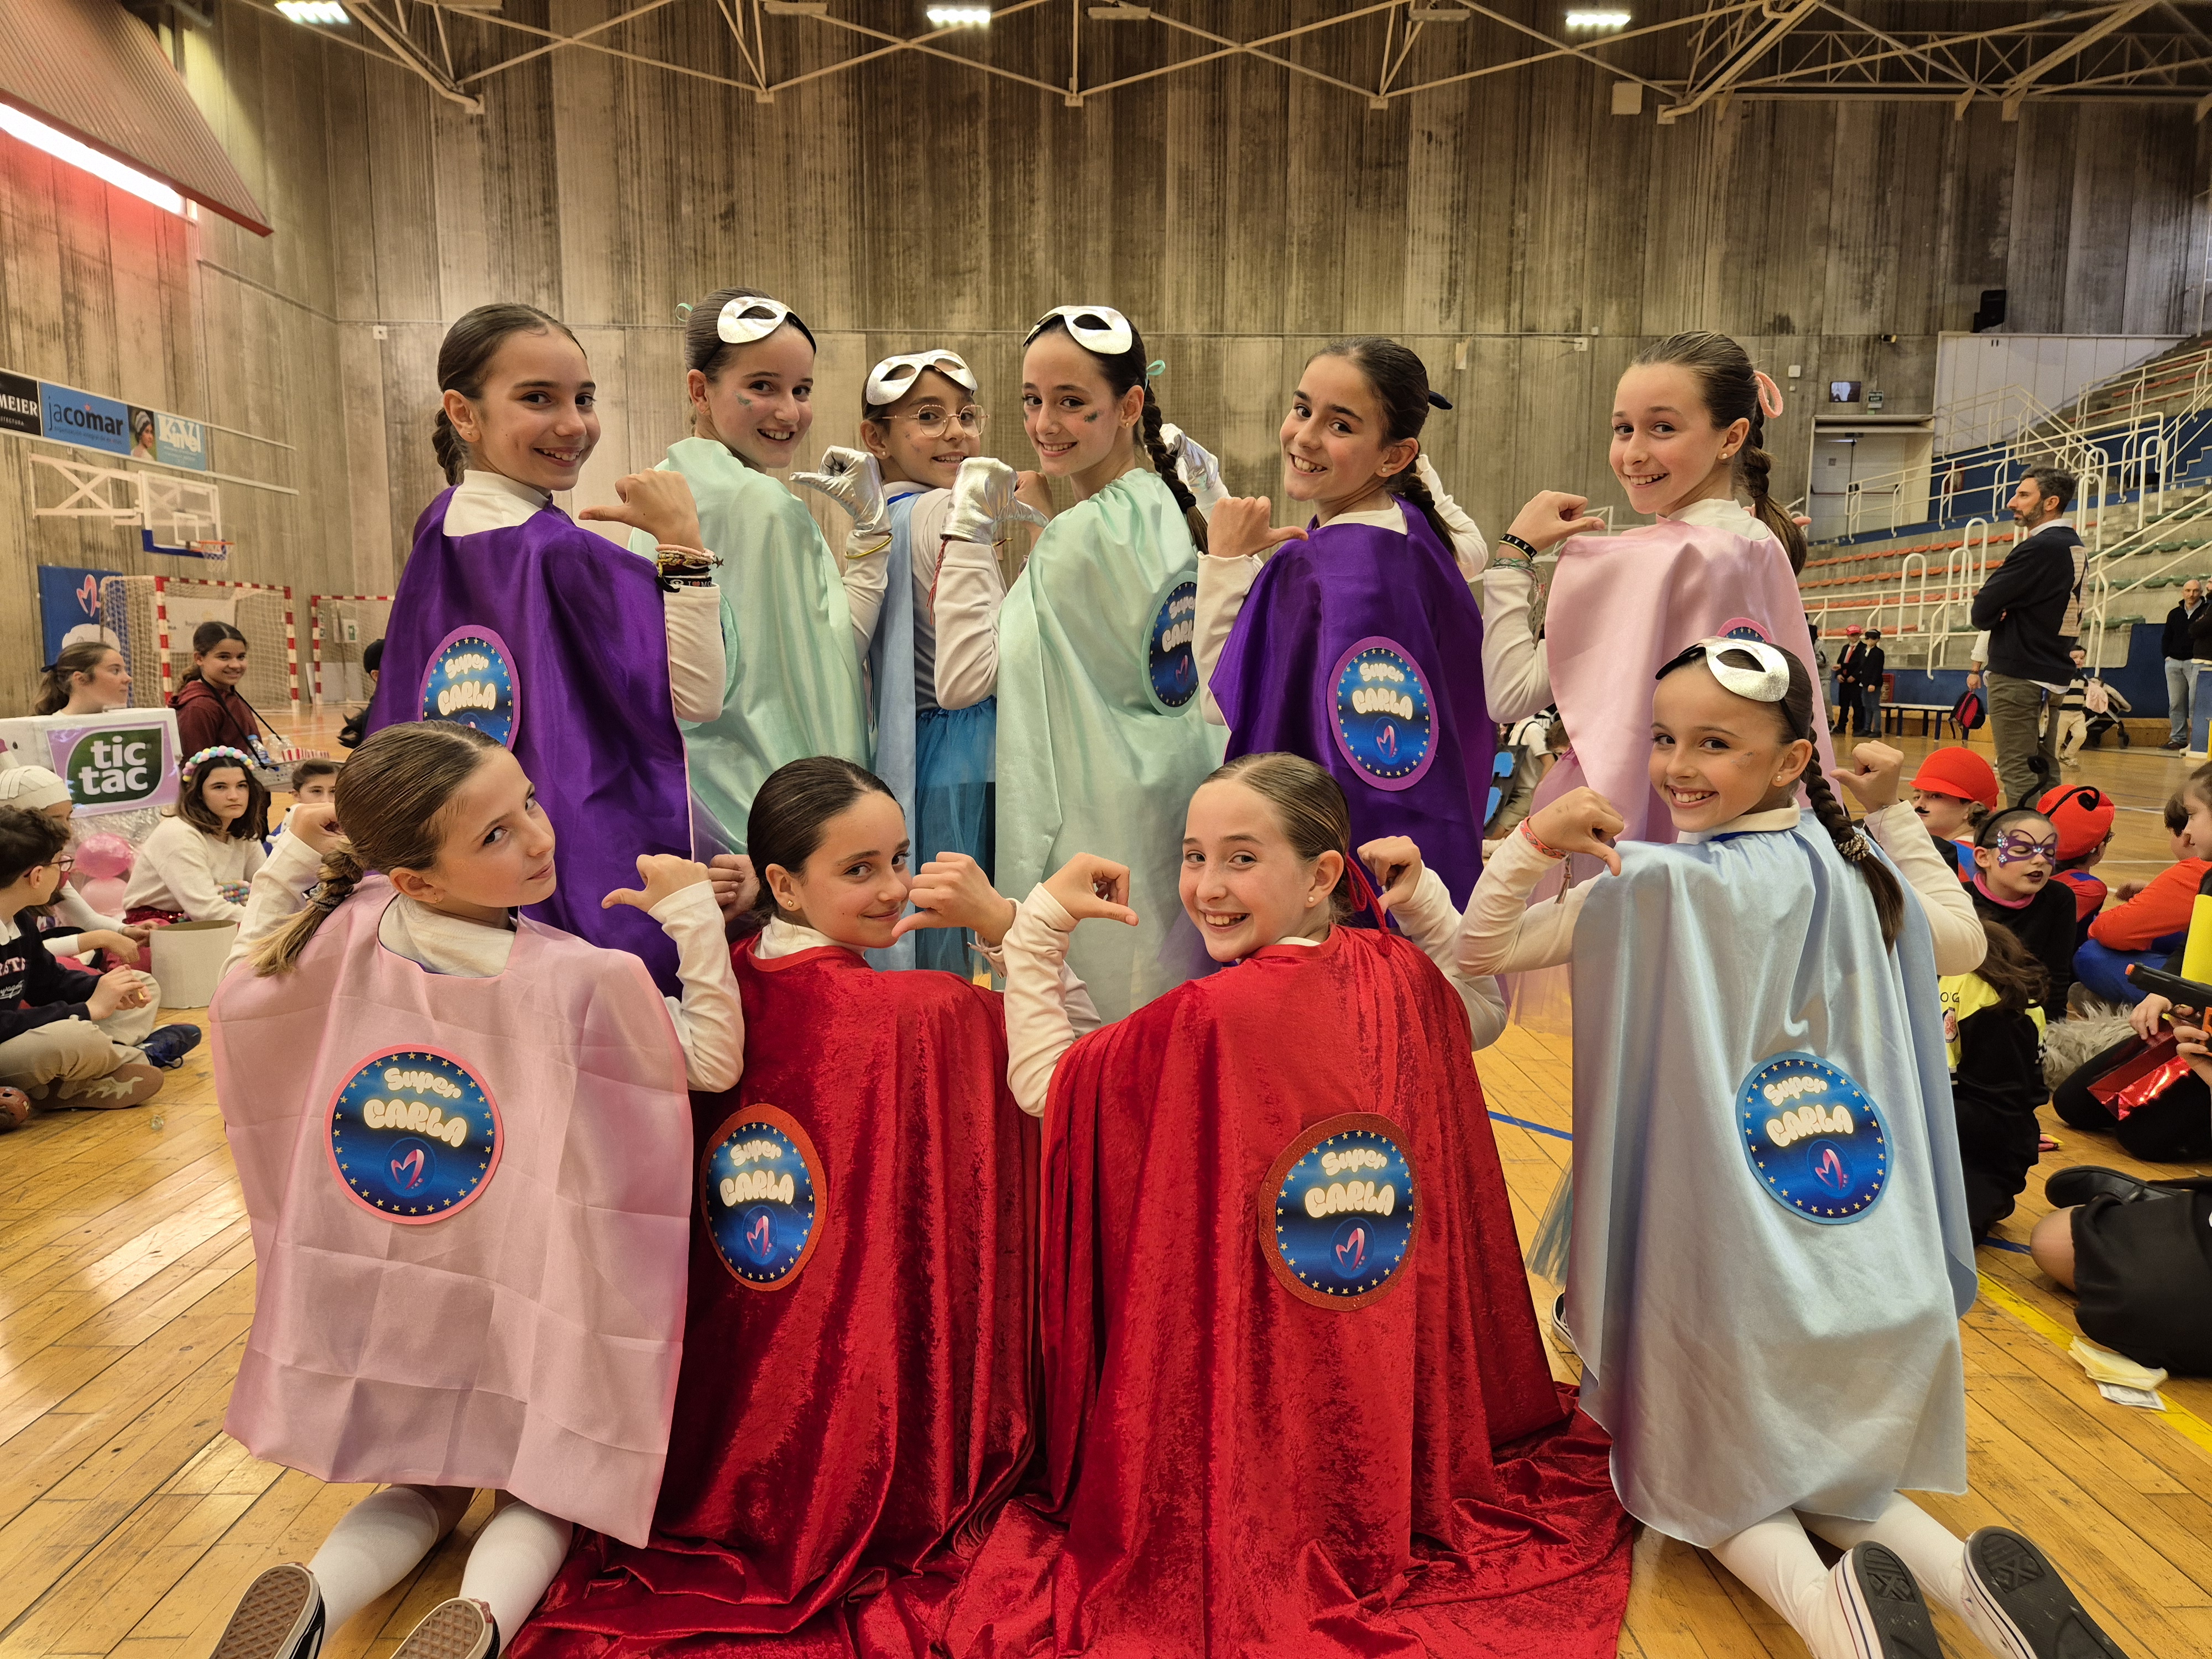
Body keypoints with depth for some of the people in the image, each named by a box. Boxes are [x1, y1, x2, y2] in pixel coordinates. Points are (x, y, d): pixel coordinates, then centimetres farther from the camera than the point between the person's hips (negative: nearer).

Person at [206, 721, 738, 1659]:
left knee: (428, 1481, 25)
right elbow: (714, 1059, -14)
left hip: (392, 1274, 4)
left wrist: (288, 864, 2)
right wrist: (694, 916, -18)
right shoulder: (583, 978, -27)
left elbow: (240, 988, 6)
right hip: (529, 1276, -4)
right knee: (537, 1484, 18)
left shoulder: (347, 933, -16)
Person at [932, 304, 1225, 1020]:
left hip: (1097, 831, -9)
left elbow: (965, 674, -16)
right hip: (1175, 818, 9)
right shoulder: (1164, 506, 7)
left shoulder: (1083, 536, -18)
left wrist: (971, 527, -13)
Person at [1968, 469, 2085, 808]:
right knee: (2044, 771, 14)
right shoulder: (2076, 547, 13)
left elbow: (1982, 613, -15)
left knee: (2019, 774, -7)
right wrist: (2008, 609, 4)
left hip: (2017, 677, -9)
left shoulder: (2038, 548, -16)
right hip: (2054, 675, 9)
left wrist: (1998, 611, 5)